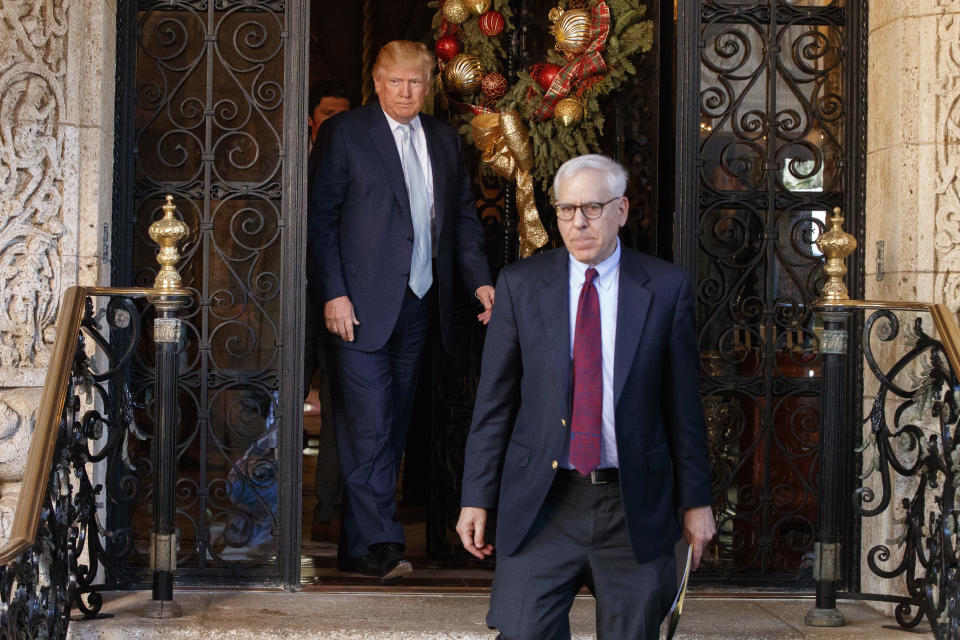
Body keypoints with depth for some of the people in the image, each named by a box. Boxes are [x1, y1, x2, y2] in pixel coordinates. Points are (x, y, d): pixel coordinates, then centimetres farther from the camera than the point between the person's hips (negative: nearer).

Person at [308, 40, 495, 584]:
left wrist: (481, 279, 4)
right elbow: (321, 217, -5)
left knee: (393, 424, 8)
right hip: (362, 304, -6)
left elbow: (464, 215, 18)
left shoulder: (444, 140, 14)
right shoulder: (344, 133, -2)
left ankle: (359, 545, 15)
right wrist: (334, 294, -13)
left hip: (419, 303, 6)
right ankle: (378, 544, -8)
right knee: (368, 424, -10)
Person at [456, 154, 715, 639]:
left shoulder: (666, 288, 2)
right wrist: (477, 499, 1)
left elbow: (683, 404, 5)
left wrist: (695, 501, 5)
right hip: (539, 507, 0)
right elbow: (494, 402, 5)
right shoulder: (519, 285, 3)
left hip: (634, 509, 0)